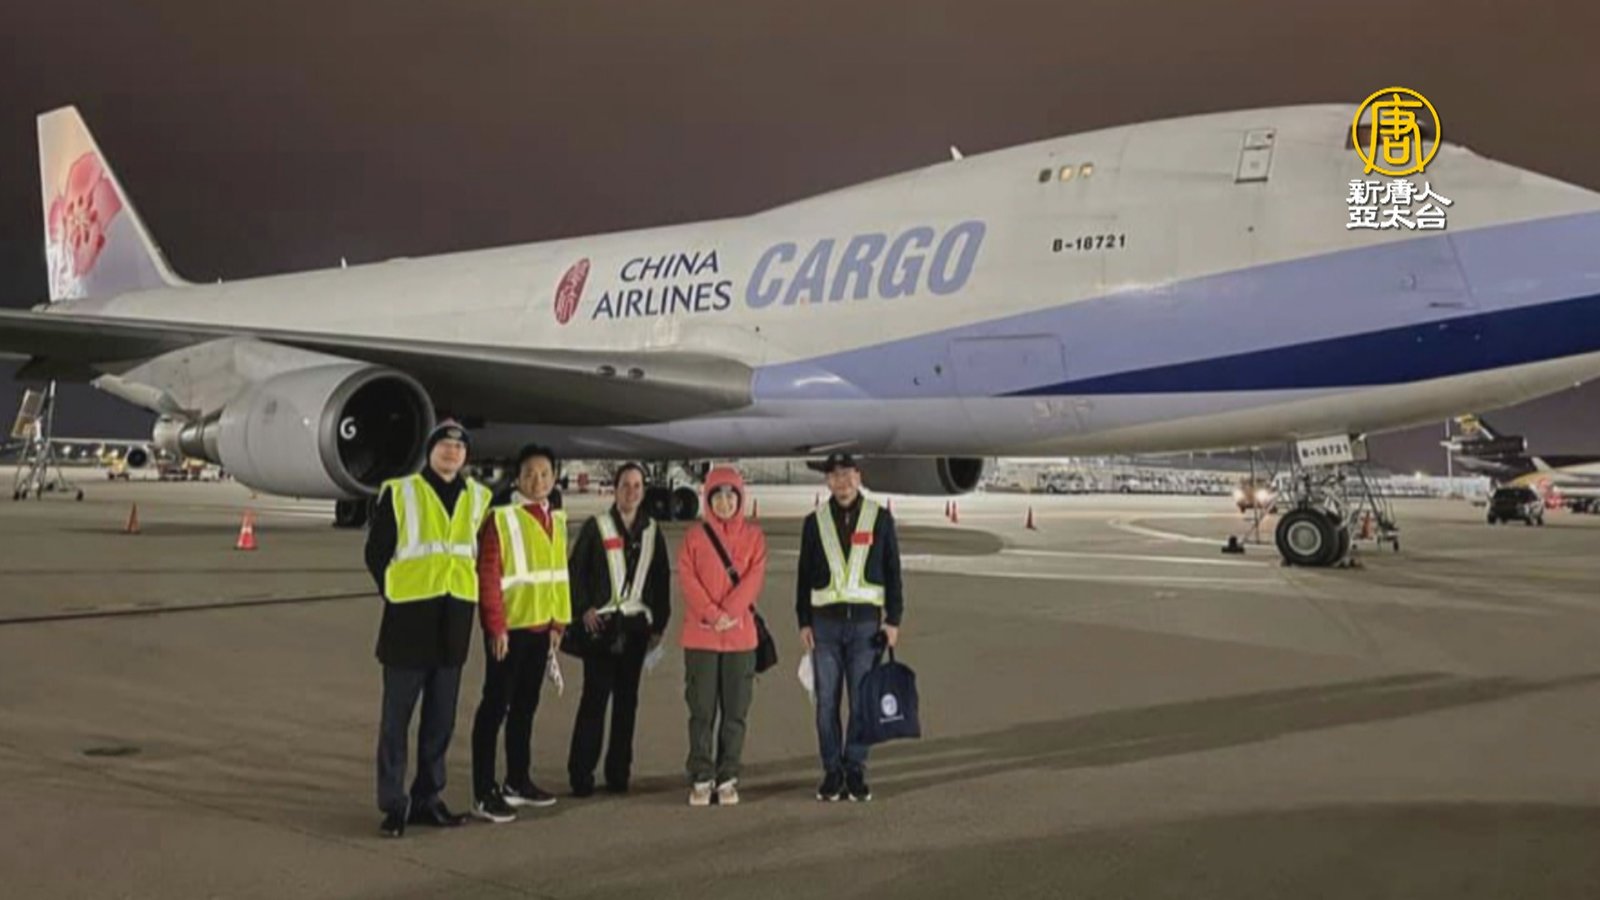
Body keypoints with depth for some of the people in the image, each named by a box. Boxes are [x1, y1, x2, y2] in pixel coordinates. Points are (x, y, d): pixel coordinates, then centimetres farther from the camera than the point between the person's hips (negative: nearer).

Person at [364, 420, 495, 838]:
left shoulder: (478, 498, 10)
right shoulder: (399, 493, -2)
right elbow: (376, 552, 1)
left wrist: (469, 594, 8)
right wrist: (395, 595, -1)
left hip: (455, 617, 4)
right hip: (409, 617, -4)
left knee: (441, 717, 10)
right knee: (397, 714, -1)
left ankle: (428, 798, 20)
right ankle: (393, 803, 7)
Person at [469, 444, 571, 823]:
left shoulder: (556, 519, 11)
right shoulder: (501, 518, -11)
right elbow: (488, 575, -14)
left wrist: (559, 619, 10)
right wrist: (496, 625, -17)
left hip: (540, 626, 7)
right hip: (509, 627, -7)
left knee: (526, 706, 15)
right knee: (495, 706, -3)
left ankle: (517, 782, 26)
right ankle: (484, 793, 2)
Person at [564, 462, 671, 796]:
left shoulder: (652, 532, 11)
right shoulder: (595, 527, 2)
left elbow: (662, 580, 13)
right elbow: (576, 571, 1)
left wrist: (659, 624, 8)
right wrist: (584, 609, -9)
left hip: (636, 626, 3)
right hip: (601, 624, -3)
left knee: (627, 700, 5)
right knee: (594, 697, -7)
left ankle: (618, 773, 13)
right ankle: (581, 774, -1)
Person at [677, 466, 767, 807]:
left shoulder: (753, 535, 7)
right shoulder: (694, 536, 5)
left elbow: (754, 577, -4)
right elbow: (689, 580, -4)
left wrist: (729, 612, -16)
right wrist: (713, 614, -15)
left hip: (740, 636, 1)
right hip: (700, 637, -1)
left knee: (735, 712, 4)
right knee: (702, 712, 2)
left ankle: (727, 779, 13)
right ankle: (701, 779, 9)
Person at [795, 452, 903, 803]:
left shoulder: (880, 518, 4)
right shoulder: (815, 522, 7)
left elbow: (892, 571, 5)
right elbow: (804, 575, 9)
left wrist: (893, 619, -1)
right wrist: (804, 622, 3)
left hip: (866, 621, -1)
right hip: (825, 622, 1)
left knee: (863, 701, 1)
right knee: (827, 701, 3)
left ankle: (856, 771, 11)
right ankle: (832, 772, 12)